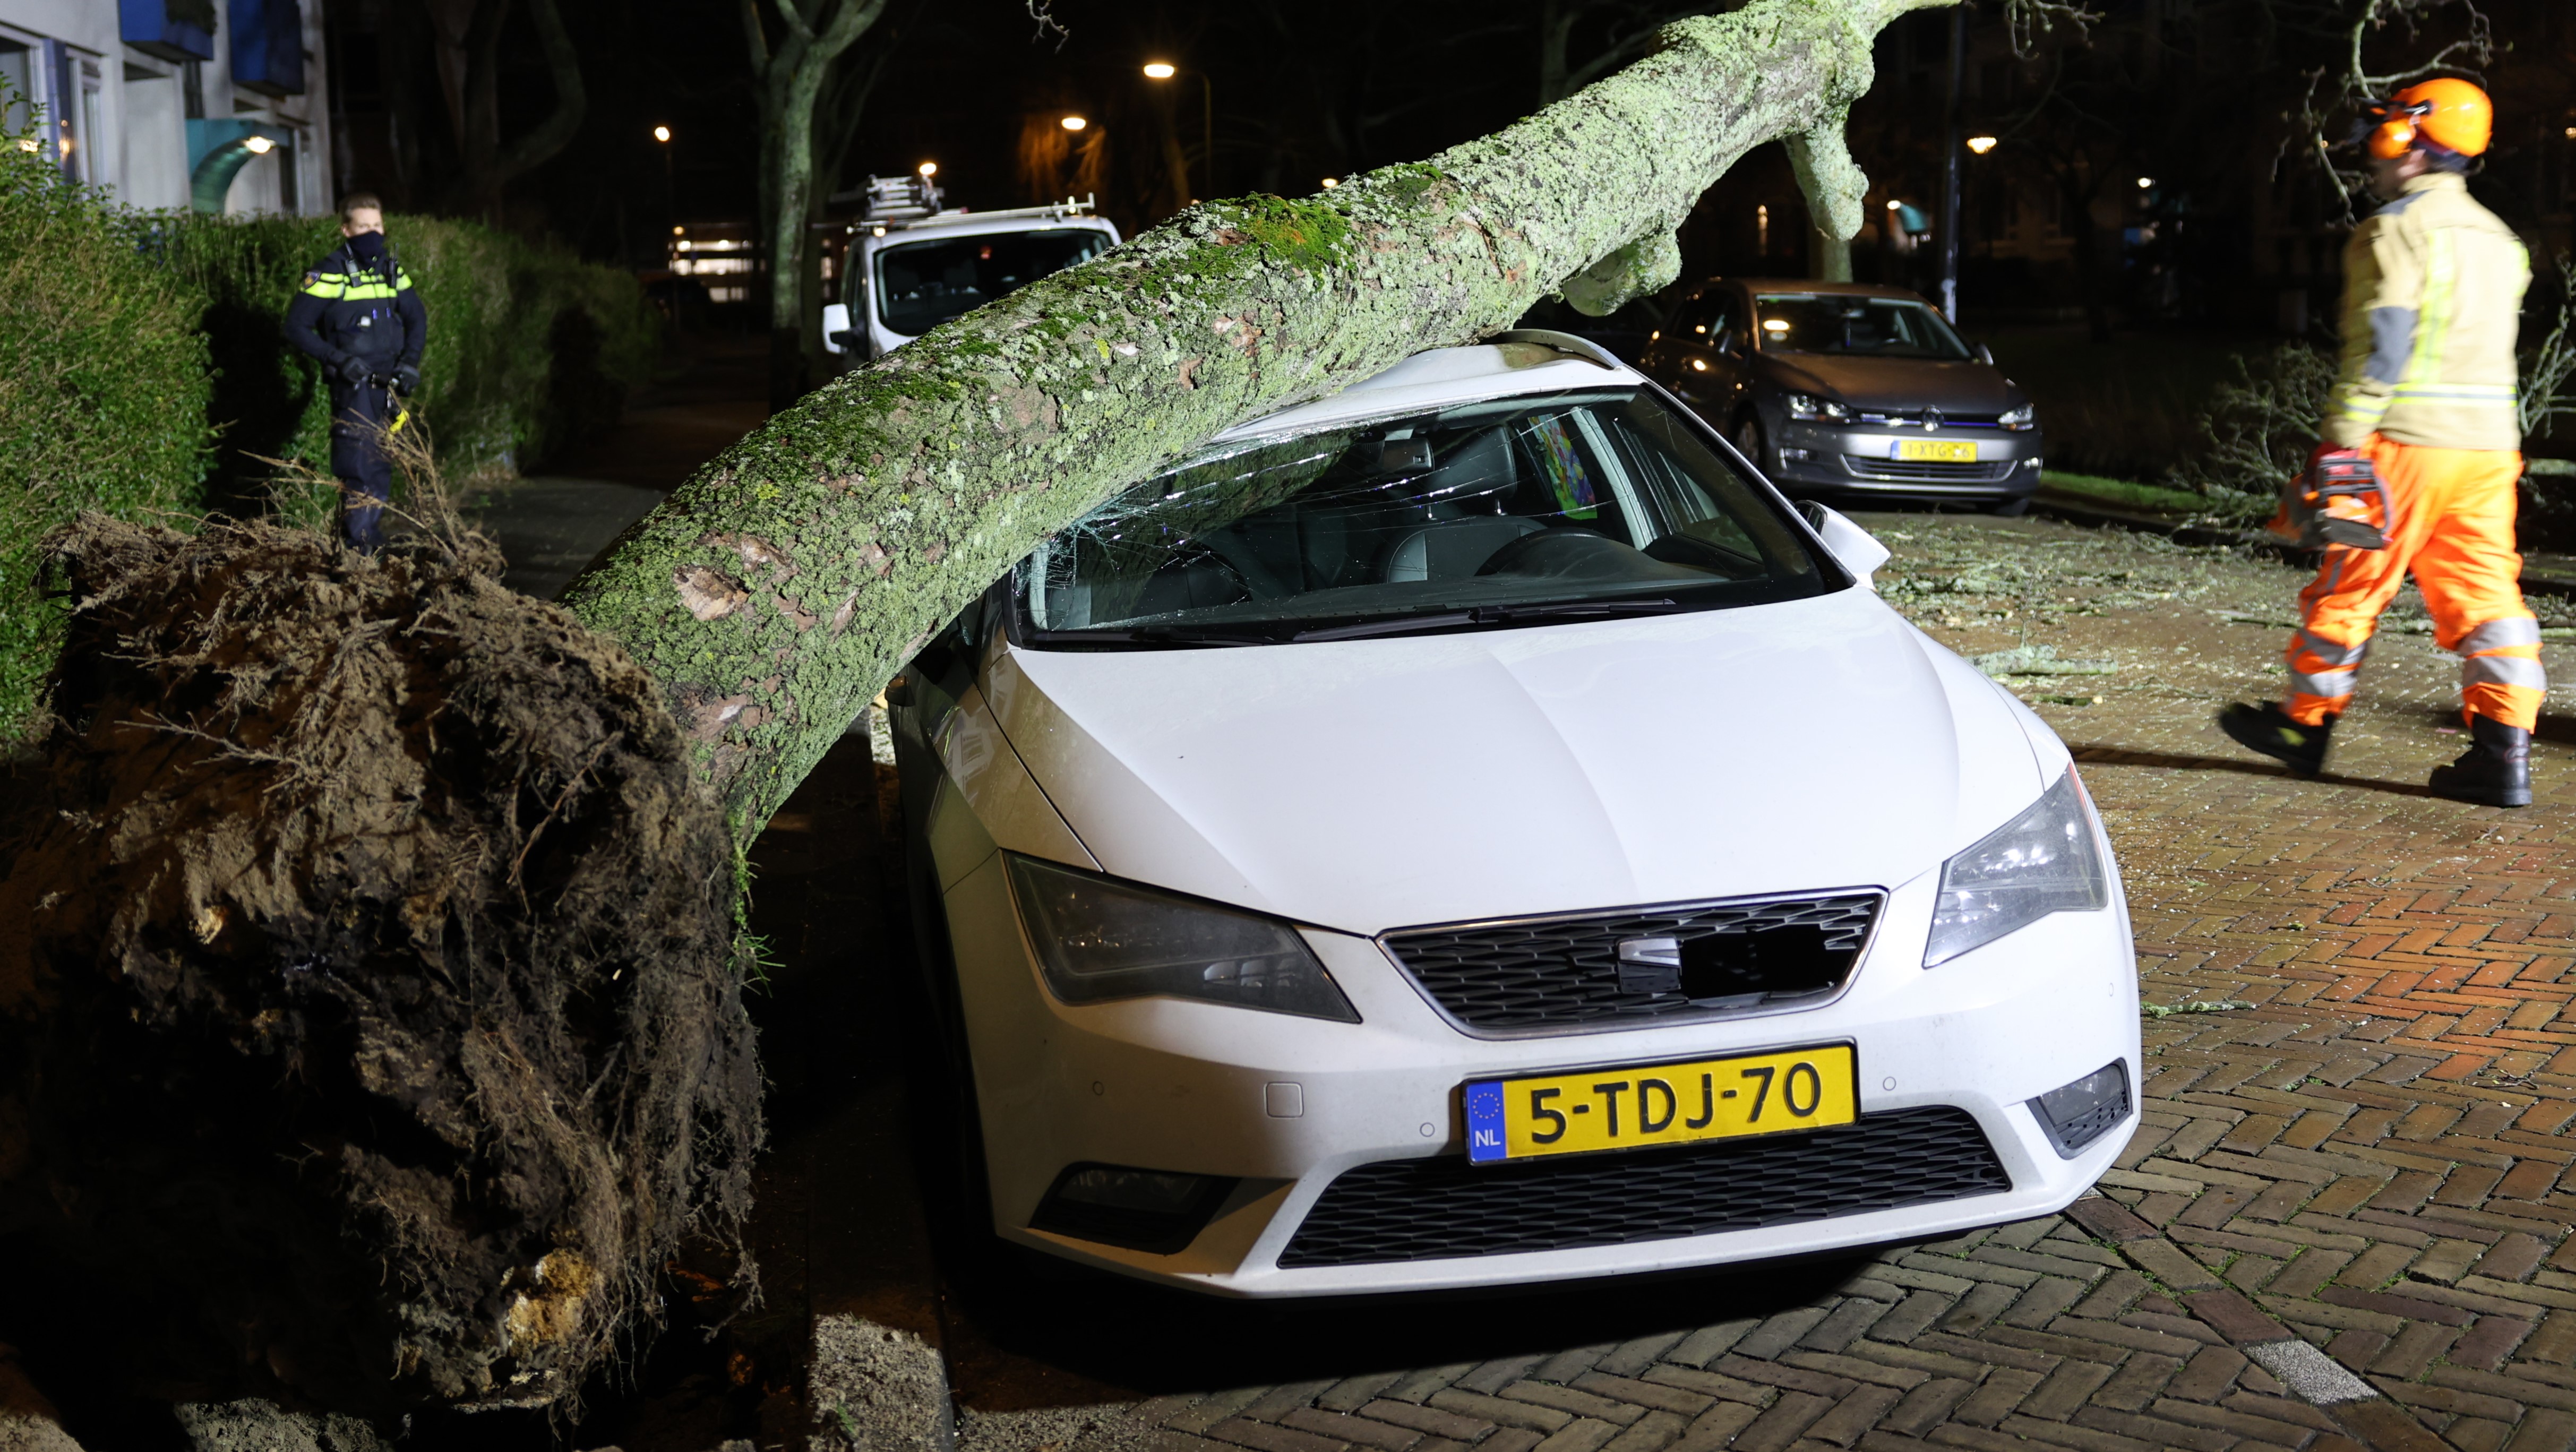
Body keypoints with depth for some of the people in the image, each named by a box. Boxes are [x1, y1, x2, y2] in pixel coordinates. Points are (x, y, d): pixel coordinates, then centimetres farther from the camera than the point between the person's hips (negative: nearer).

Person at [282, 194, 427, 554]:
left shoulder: (390, 268, 9)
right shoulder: (330, 274, -8)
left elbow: (416, 318, 20)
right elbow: (296, 327, -8)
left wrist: (410, 361, 4)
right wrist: (338, 359, -17)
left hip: (387, 385, 6)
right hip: (353, 385, -6)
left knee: (381, 469, 12)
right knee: (359, 466, -11)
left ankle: (374, 543, 23)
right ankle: (358, 549, -6)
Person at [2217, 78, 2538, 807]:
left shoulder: (2396, 230, -9)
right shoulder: (2499, 239, 17)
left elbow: (2380, 345, -17)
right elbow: (2489, 348, 20)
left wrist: (2341, 442, -16)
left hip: (2408, 443, -7)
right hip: (2490, 445, 7)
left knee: (2350, 587, 6)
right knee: (2484, 594, 5)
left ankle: (2306, 724, 19)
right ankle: (2505, 754, -1)